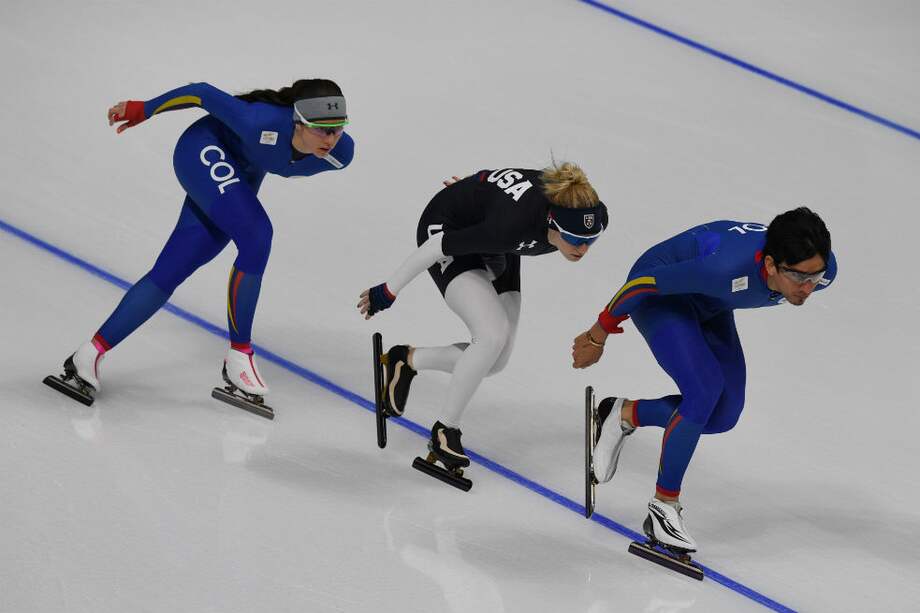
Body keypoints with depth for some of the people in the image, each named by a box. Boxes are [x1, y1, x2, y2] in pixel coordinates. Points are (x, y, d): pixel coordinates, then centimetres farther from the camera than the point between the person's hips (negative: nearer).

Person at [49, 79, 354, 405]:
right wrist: (140, 110, -13)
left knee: (169, 273, 1)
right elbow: (205, 94, -25)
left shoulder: (340, 152, -23)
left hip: (241, 176, 6)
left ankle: (91, 353, 6)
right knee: (256, 236, -27)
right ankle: (239, 355, -14)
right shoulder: (264, 124, -38)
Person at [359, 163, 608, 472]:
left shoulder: (593, 215, -24)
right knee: (494, 335, -25)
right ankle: (445, 430, -7)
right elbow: (440, 245, -30)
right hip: (446, 227, -7)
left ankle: (406, 360, 25)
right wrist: (388, 291, -19)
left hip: (493, 248, 7)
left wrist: (477, 192, 15)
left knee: (495, 360, 2)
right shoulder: (511, 224, -43)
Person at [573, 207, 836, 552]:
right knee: (705, 390, -24)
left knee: (723, 414, -1)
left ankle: (625, 415, 22)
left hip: (708, 304, 7)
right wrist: (598, 336, -15)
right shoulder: (726, 266, -44)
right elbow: (645, 282, -30)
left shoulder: (822, 269, -25)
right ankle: (663, 508, -9)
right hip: (660, 295, -7)